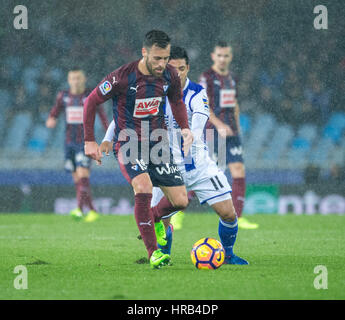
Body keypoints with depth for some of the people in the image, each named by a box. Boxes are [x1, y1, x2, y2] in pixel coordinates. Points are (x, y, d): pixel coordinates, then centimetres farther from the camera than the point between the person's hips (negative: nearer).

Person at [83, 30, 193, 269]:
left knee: (180, 201, -3)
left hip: (158, 142, 5)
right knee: (143, 188, -31)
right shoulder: (123, 77, -18)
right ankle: (154, 253, -25)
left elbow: (177, 101, 18)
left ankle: (152, 218, 31)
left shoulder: (170, 76, -4)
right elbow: (91, 102, -6)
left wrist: (185, 128, 2)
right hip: (129, 144, -5)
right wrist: (90, 141, -7)